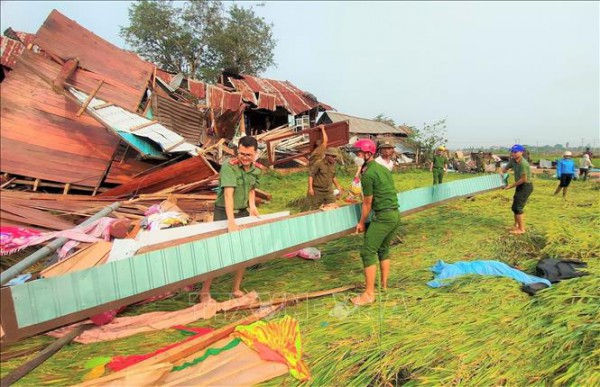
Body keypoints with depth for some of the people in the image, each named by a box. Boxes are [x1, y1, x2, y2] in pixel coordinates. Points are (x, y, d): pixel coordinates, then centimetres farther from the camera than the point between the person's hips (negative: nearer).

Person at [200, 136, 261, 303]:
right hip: (224, 213, -7)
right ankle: (205, 292, 14)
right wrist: (231, 221, -39)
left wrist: (252, 204, -5)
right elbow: (228, 193, -31)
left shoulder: (255, 168, 1)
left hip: (243, 212, 7)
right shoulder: (229, 166, -22)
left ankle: (236, 289, 26)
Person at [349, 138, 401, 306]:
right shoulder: (384, 169, 15)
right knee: (383, 250, 21)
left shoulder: (368, 174, -12)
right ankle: (384, 284, 29)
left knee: (368, 252, -6)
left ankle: (369, 294, -3)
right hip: (396, 214, 10)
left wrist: (361, 223, 6)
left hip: (383, 216, -9)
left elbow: (367, 203, -7)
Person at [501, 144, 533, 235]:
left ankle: (521, 229, 2)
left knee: (518, 207, -8)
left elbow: (523, 179, -23)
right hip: (520, 186, 9)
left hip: (526, 186, -9)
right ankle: (516, 225, 30)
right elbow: (506, 168, 17)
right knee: (515, 207, 16)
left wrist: (511, 186, -16)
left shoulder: (523, 164, -26)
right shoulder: (513, 160, 0)